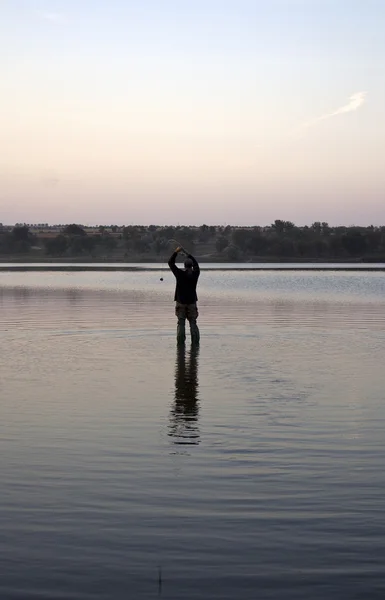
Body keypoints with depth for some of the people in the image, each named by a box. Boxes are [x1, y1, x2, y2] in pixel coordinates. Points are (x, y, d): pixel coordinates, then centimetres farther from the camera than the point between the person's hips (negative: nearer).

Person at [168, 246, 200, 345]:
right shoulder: (195, 274, -3)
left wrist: (176, 252, 5)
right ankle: (195, 341, 0)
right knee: (193, 323, 5)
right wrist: (186, 253, 25)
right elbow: (196, 264, 17)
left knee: (181, 323, 1)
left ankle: (181, 341, -3)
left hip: (181, 302, -2)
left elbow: (170, 263, -1)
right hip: (192, 302, 2)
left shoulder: (180, 273, -10)